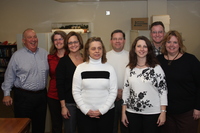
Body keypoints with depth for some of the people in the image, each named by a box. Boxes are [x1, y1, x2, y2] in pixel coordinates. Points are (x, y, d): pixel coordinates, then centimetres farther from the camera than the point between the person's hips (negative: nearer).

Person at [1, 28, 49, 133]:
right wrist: (6, 94, -2)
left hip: (41, 95, 4)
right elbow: (9, 76, -1)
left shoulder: (44, 54, 6)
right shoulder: (17, 55, -3)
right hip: (23, 96, -3)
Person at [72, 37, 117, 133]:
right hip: (84, 113, 0)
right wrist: (86, 110, -8)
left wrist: (102, 110, -8)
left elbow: (113, 92, -1)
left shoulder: (109, 68, 2)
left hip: (106, 112, 1)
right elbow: (76, 92, 0)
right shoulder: (80, 68, 1)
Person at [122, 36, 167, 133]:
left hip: (152, 113, -2)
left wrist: (163, 112, -8)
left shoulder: (156, 68, -4)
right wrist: (123, 112, 6)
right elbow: (125, 90, 8)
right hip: (132, 112, 3)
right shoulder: (129, 69, 5)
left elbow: (163, 90, -4)